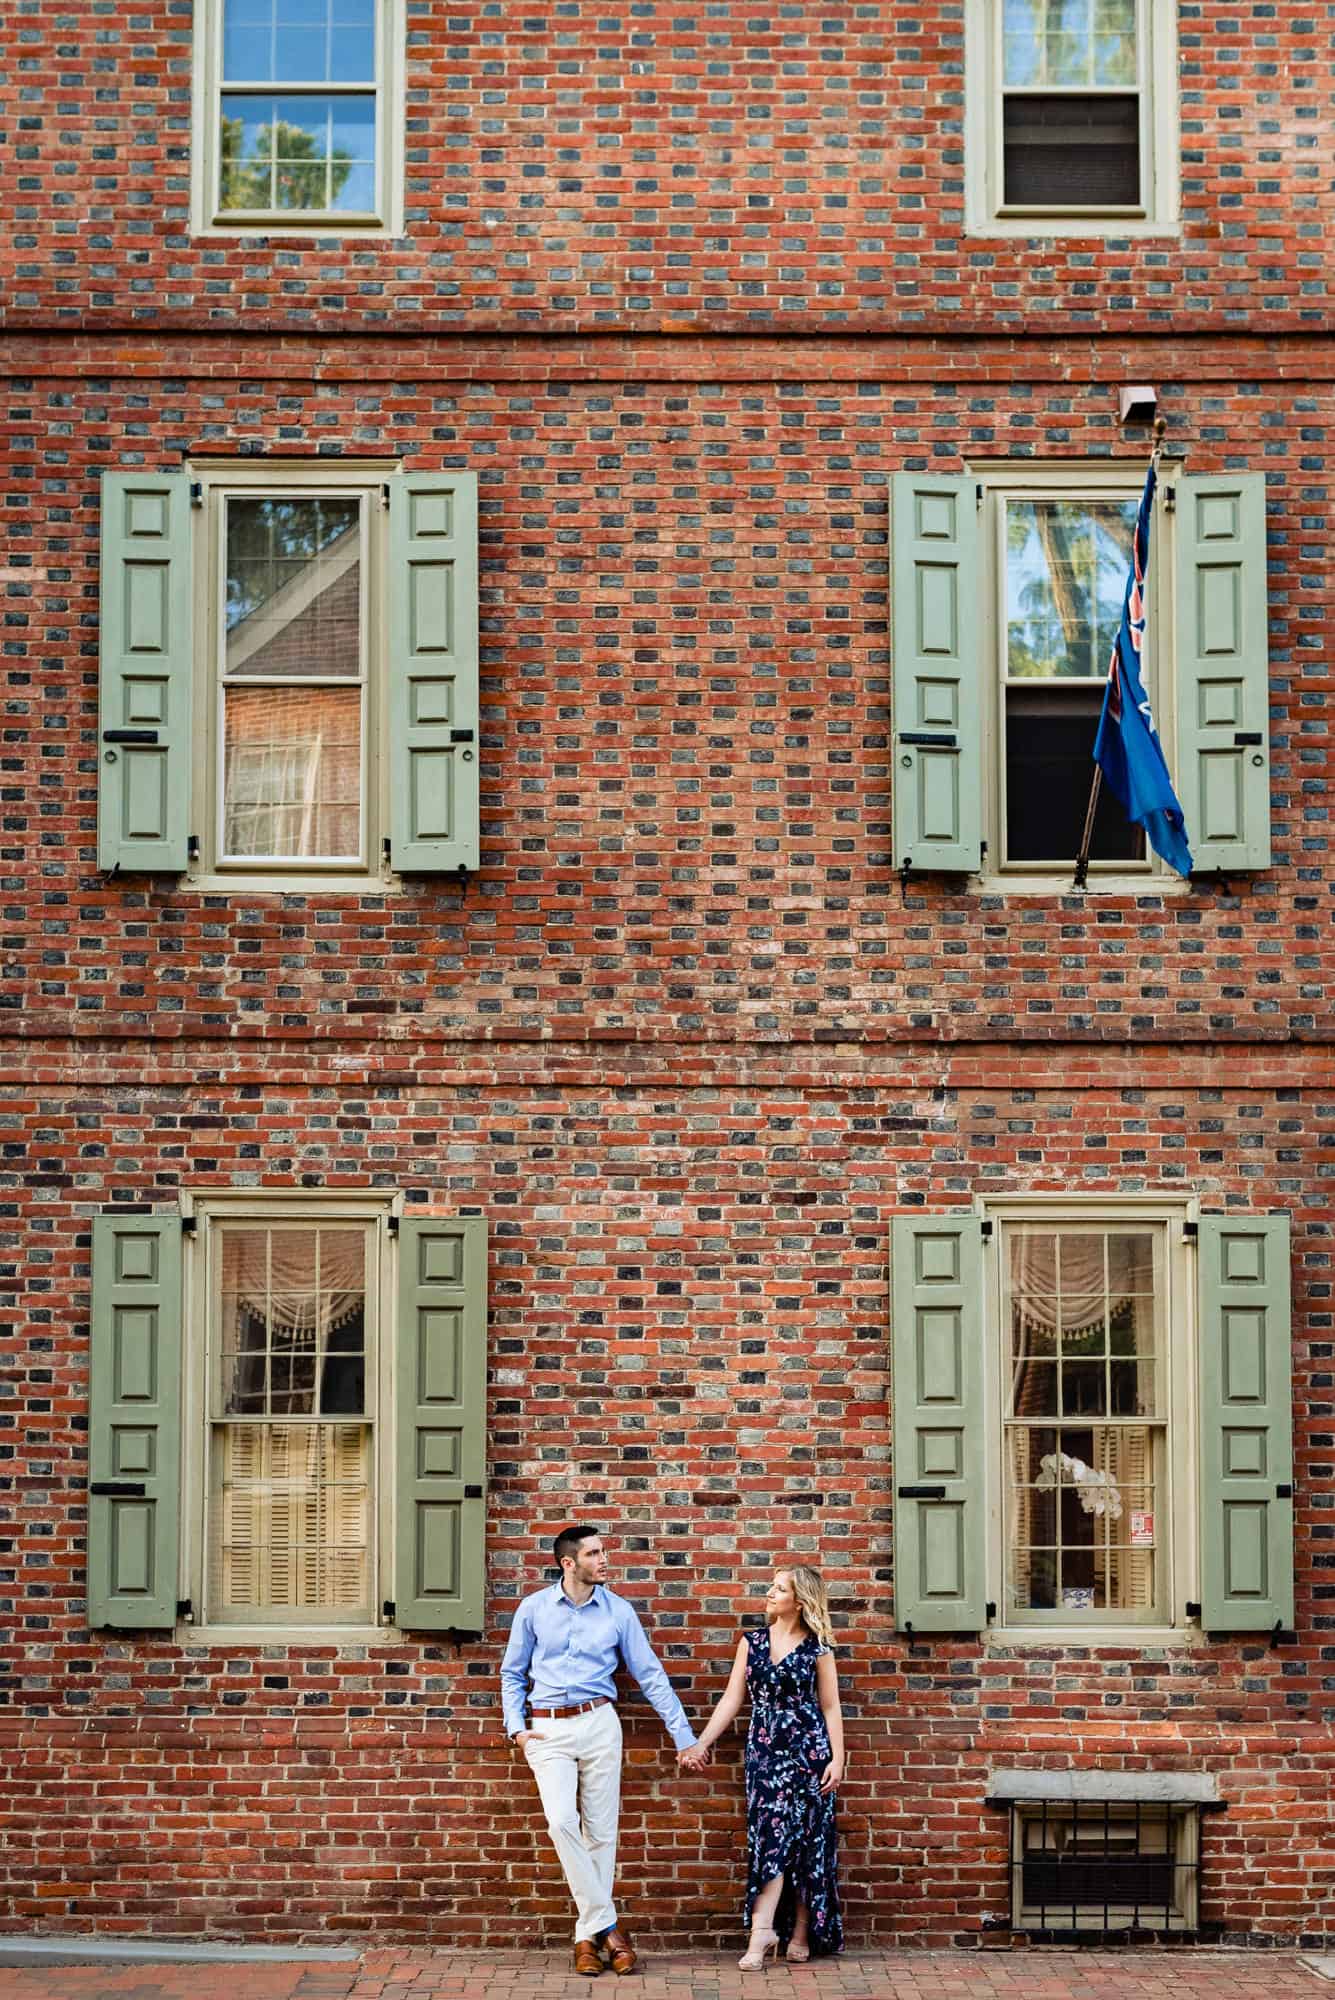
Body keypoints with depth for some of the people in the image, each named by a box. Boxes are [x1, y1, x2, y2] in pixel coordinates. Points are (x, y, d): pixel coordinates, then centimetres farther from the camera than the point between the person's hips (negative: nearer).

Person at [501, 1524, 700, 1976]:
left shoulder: (619, 1611, 2)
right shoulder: (534, 1608, 2)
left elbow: (651, 1675, 4)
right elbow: (512, 1673, 12)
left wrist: (684, 1735, 2)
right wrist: (516, 1728, -1)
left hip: (599, 1723, 1)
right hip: (547, 1730, -1)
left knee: (600, 1832, 2)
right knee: (562, 1822, -18)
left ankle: (587, 1935, 14)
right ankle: (607, 1926, -7)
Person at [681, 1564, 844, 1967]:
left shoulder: (817, 1648, 0)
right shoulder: (752, 1642, 8)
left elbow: (830, 1707, 2)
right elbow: (732, 1699, 9)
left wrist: (837, 1758, -5)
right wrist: (701, 1743, 3)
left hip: (808, 1748, -2)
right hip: (764, 1748, 2)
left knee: (804, 1838, 0)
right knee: (769, 1835, -4)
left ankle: (802, 1932, 7)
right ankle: (763, 1931, -7)